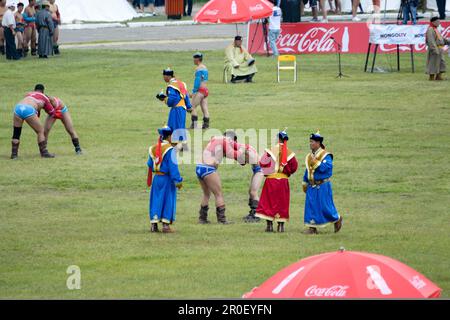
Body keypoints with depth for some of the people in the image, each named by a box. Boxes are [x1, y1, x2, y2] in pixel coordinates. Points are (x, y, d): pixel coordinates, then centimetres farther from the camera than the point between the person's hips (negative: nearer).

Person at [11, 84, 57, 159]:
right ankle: (44, 152, 12)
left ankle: (14, 154, 16)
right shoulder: (44, 98, 24)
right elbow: (52, 113, 33)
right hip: (28, 110, -4)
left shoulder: (29, 94, 34)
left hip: (17, 108, 4)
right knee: (40, 131, 13)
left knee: (16, 133, 18)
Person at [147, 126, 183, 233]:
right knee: (168, 201, 2)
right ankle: (165, 225, 0)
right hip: (167, 179, -6)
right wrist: (178, 181, -14)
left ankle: (154, 225, 9)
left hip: (156, 179, 6)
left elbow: (150, 165, 15)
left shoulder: (153, 149, 6)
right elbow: (173, 167, -17)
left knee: (156, 201, 11)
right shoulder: (169, 149, -14)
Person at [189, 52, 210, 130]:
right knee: (204, 108, 5)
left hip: (200, 90, -9)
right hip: (206, 90, 9)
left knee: (193, 107, -4)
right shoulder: (205, 68, 17)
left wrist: (194, 92, -17)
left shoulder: (198, 68, -10)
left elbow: (197, 81, -17)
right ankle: (206, 125, 0)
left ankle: (194, 124, -10)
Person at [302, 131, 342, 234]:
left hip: (322, 186, -6)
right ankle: (312, 227, 3)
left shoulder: (325, 156, -10)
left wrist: (315, 162, -24)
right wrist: (305, 183, 18)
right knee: (310, 206, 0)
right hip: (312, 186, 6)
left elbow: (324, 168, -23)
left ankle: (337, 219, 23)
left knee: (325, 206, -2)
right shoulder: (310, 156, 11)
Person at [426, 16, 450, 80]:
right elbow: (431, 41, -23)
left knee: (441, 63, 11)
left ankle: (438, 76, 16)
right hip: (434, 50, -10)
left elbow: (442, 39, 24)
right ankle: (432, 77, 1)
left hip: (439, 50, 10)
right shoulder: (430, 30, -15)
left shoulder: (436, 30, 17)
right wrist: (435, 50, -28)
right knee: (433, 64, -5)